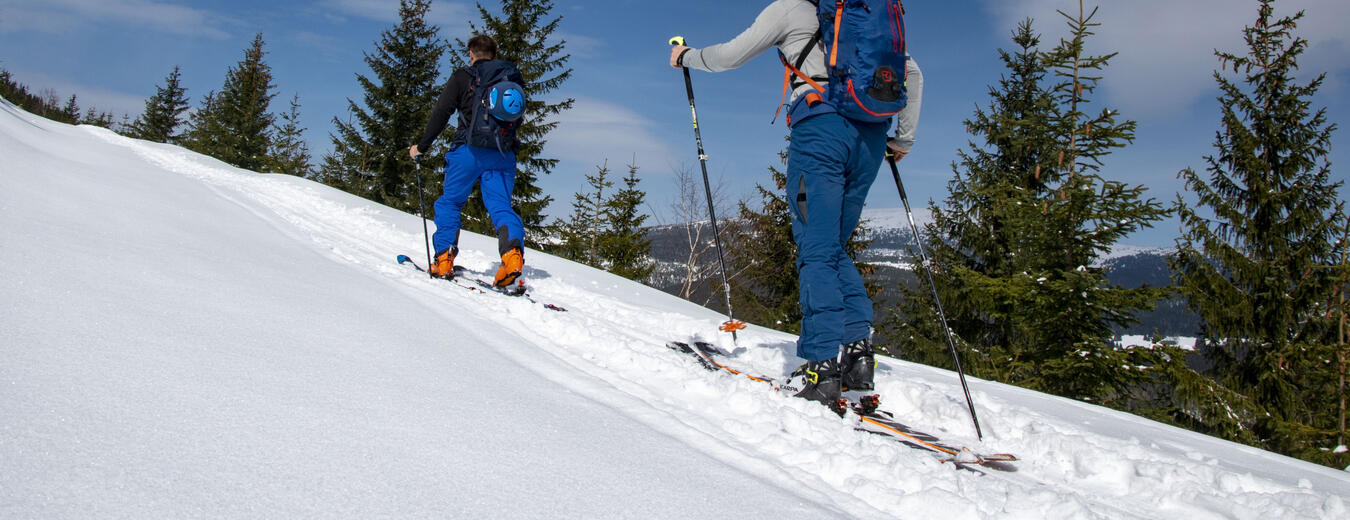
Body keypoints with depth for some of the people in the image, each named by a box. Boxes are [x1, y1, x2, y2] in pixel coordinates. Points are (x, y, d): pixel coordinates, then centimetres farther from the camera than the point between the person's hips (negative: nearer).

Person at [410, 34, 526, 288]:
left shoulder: (462, 77, 4)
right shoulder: (512, 78, 15)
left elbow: (440, 114, 2)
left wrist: (422, 146, 10)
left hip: (469, 151, -3)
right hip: (503, 154, 3)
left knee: (449, 202, 11)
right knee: (501, 205, 0)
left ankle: (443, 260, 4)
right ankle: (513, 251, -28)